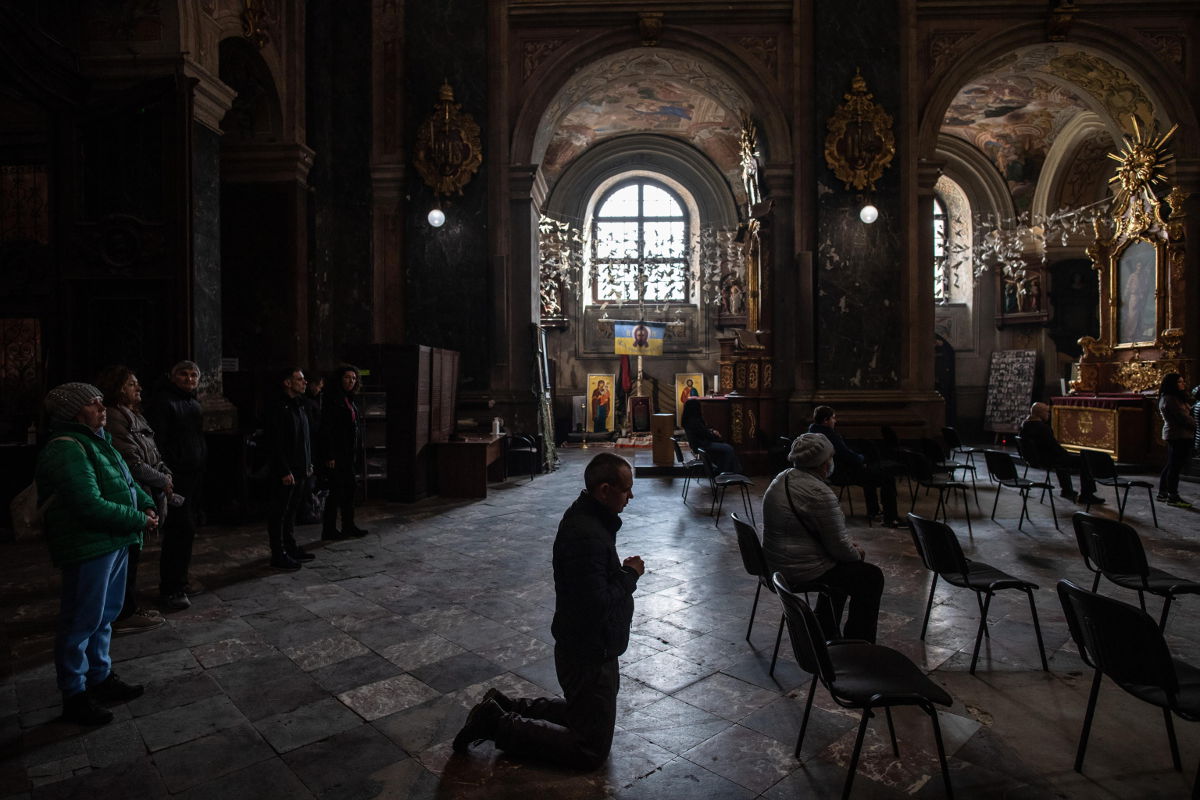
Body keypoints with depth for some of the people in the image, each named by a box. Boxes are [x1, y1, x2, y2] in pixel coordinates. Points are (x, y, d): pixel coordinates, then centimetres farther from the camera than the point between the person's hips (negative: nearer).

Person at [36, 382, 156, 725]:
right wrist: (139, 519, -17)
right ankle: (74, 695, 19)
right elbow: (91, 506, -27)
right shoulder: (67, 450, -20)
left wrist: (147, 504, -1)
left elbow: (126, 480, 17)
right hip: (88, 547, -10)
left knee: (105, 615, 20)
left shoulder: (96, 439, 11)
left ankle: (100, 677, 36)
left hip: (114, 541, 10)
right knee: (82, 621, 4)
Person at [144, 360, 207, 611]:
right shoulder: (163, 401, -10)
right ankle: (169, 589, 0)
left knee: (188, 529, 13)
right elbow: (156, 440, -17)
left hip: (195, 476, 9)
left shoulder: (194, 404, 17)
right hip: (176, 477, -9)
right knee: (181, 529, -9)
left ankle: (179, 581, 24)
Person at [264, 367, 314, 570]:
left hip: (299, 470, 9)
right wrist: (284, 471, -21)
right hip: (285, 472, -9)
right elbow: (275, 444, -19)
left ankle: (291, 548, 26)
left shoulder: (298, 407, 15)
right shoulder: (277, 408, -14)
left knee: (291, 511, 17)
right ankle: (278, 555, 6)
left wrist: (309, 463, 16)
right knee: (279, 513, 0)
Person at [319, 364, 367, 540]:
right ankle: (329, 530, 8)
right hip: (336, 453, -9)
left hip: (349, 452, 9)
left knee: (349, 488, 13)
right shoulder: (332, 399, -13)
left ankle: (349, 526, 23)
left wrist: (357, 447, 14)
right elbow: (326, 429, -17)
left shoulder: (351, 399, 13)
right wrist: (329, 456, -21)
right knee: (336, 490, -3)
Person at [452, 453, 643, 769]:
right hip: (588, 656, -10)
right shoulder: (586, 536, -31)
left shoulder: (588, 516, 2)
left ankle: (503, 708, 23)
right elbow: (597, 605, -31)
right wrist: (630, 575, -17)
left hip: (589, 648, 10)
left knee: (584, 709, 28)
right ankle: (499, 725, 6)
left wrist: (622, 571, -2)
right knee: (591, 751, 5)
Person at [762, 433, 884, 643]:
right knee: (871, 577, 5)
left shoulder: (782, 479, 5)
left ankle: (825, 633, 37)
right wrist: (858, 553, 3)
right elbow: (839, 547, -19)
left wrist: (848, 544, 14)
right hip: (802, 572, -9)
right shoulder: (820, 494, -25)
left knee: (842, 565, 30)